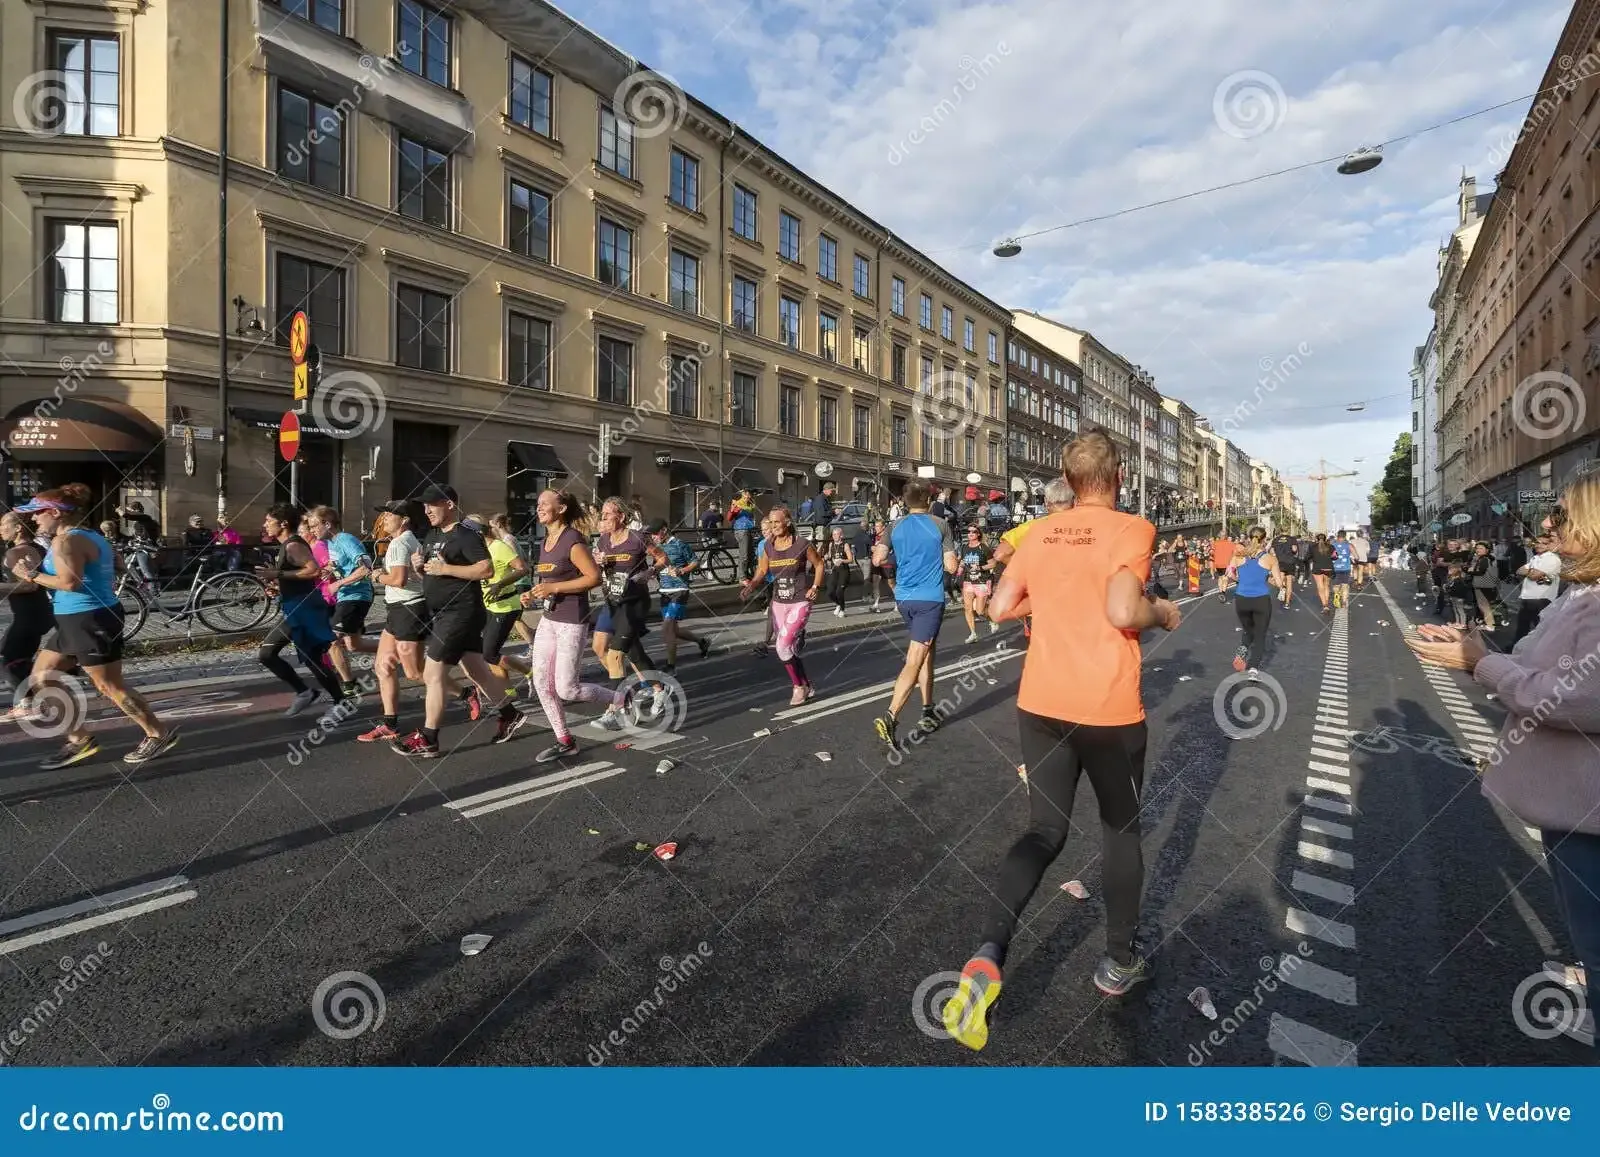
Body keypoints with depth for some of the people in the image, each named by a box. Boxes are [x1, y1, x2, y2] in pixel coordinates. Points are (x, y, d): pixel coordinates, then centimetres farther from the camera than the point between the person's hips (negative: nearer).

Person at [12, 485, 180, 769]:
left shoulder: (66, 542, -17)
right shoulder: (91, 537, 14)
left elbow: (70, 582, -28)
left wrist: (33, 576, -14)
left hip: (90, 620, -11)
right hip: (74, 620, 11)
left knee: (109, 686, -2)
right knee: (40, 679, 15)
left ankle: (159, 734, 9)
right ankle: (79, 740, 19)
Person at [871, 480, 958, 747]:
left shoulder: (895, 527, 3)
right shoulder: (940, 525, -6)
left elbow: (878, 558, 1)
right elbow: (951, 566, -6)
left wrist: (876, 550, 23)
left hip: (904, 598, 5)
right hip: (930, 598, -5)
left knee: (927, 652, 21)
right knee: (915, 661, -9)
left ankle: (929, 712, 25)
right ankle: (890, 717, -21)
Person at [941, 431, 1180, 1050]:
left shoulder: (1040, 534, 4)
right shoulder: (1131, 528, -10)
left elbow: (1000, 608, 7)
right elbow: (1122, 612, -23)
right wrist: (1162, 611, -3)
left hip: (1040, 704, 4)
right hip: (1109, 711, -4)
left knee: (1045, 830, 12)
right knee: (1121, 830, 19)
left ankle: (989, 952, -8)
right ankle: (1120, 961, 35)